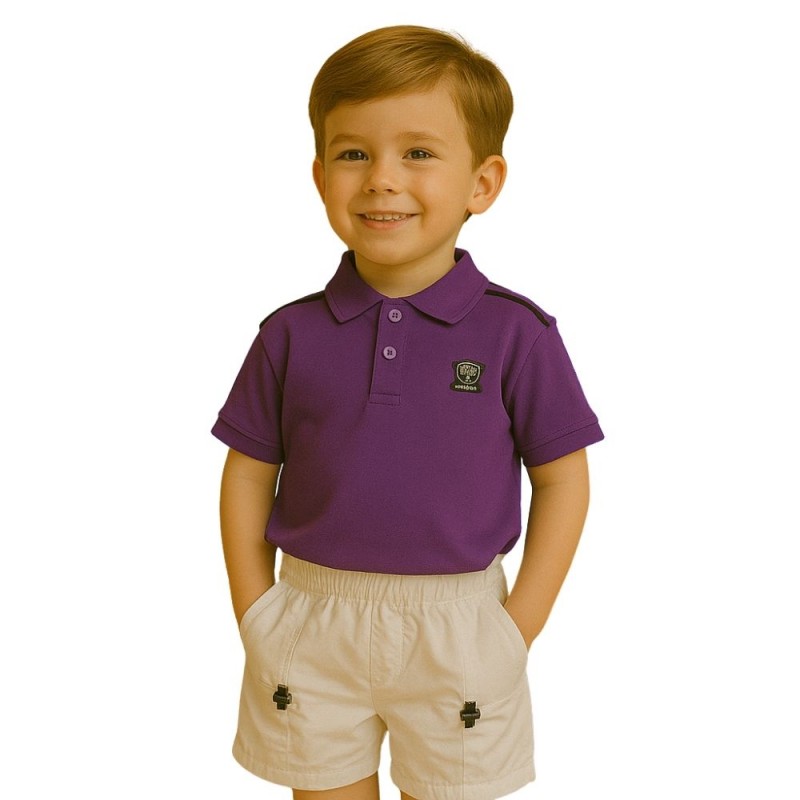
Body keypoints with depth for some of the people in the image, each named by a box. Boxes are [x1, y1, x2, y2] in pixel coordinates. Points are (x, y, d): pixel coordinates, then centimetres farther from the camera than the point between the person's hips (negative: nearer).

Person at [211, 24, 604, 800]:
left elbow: (563, 479, -3)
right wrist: (255, 619, 0)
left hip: (457, 629, -1)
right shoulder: (291, 335, -4)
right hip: (312, 624, 2)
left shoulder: (516, 334, -9)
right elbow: (249, 475, 4)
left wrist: (516, 630, -6)